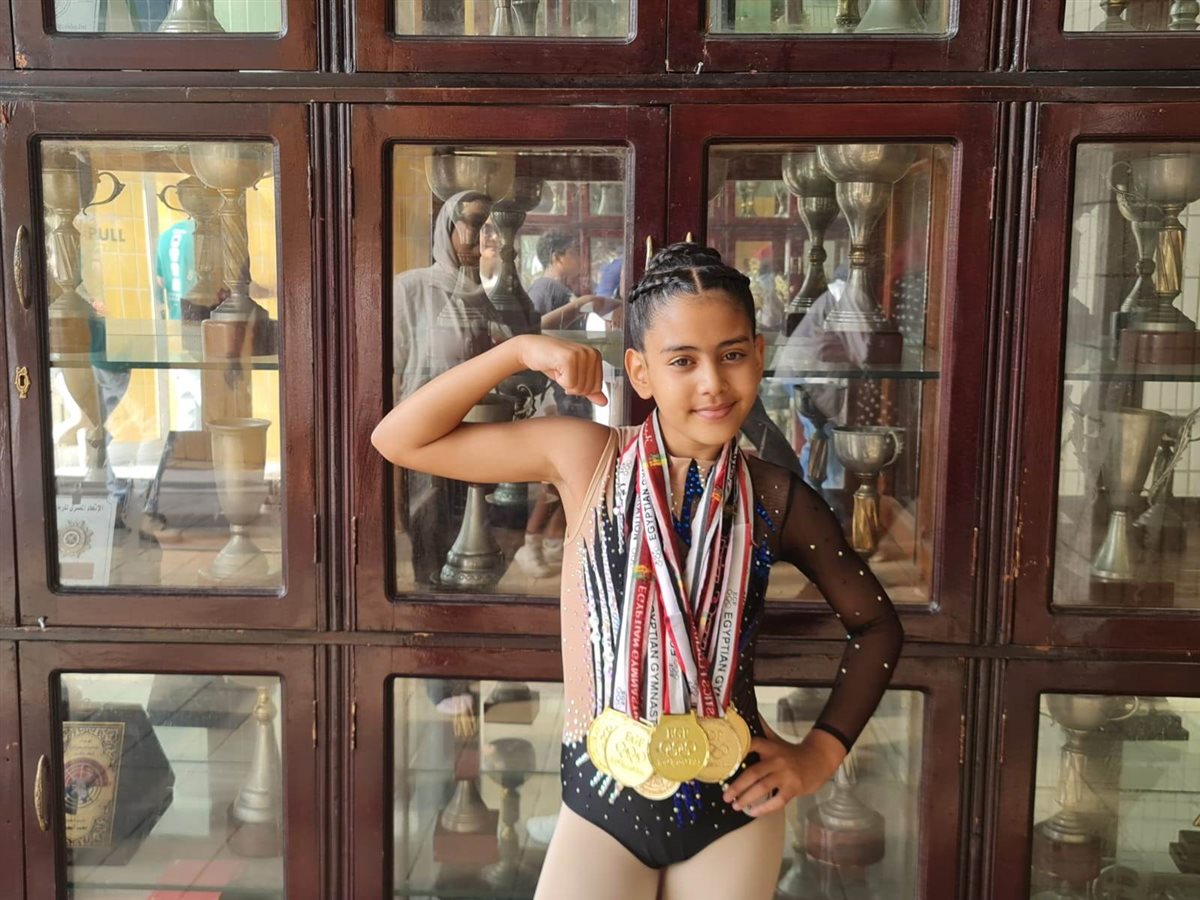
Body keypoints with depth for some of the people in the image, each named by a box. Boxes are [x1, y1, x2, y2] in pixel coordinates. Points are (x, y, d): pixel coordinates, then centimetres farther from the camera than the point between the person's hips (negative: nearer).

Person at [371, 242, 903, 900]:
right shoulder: (585, 457, -8)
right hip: (602, 803, -1)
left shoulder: (776, 499, -6)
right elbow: (400, 441, -9)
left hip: (734, 808, 2)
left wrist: (821, 752, 0)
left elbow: (876, 624, 8)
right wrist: (521, 351, -16)